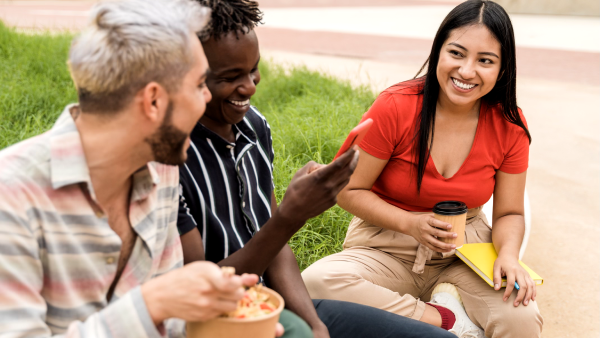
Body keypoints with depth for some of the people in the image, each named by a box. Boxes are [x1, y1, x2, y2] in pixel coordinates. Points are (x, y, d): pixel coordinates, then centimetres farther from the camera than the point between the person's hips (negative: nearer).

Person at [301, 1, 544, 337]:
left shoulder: (509, 125, -5)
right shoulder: (395, 107, -14)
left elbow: (509, 213, 3)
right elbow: (349, 191, -7)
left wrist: (508, 255, -19)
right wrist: (410, 223, -21)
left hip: (465, 250, 1)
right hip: (387, 247, 0)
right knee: (315, 284, -32)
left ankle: (447, 298, -2)